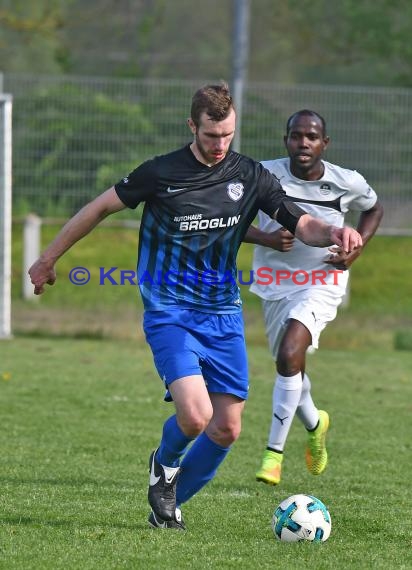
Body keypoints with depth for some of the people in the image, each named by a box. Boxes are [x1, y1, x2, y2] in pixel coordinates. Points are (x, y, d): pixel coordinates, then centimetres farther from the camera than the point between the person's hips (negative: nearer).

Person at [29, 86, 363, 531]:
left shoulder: (250, 176, 1)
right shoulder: (161, 173, -7)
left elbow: (301, 225, -3)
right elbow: (101, 208, 4)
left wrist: (333, 233, -26)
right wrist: (48, 259, 10)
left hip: (223, 315, 4)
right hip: (169, 312, -4)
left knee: (227, 428, 1)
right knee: (194, 415, -23)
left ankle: (168, 503, 24)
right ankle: (164, 466, 12)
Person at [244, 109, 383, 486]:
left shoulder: (348, 183, -10)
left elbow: (374, 208, 12)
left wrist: (358, 247, -5)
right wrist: (265, 238, -23)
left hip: (323, 283, -3)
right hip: (276, 283, 3)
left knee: (290, 355, -25)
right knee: (290, 368, 16)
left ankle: (274, 451, -18)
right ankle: (314, 425, 49)